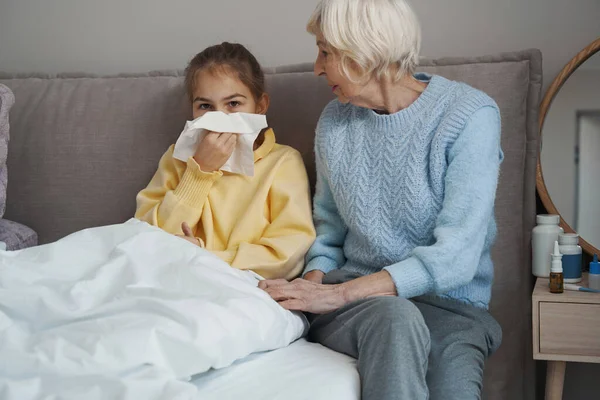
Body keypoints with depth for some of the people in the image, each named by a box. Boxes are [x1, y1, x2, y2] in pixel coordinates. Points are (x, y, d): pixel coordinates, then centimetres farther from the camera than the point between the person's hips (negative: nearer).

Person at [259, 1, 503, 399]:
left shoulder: (471, 114, -9)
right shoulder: (335, 121, 8)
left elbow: (456, 256, -18)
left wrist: (338, 293, -23)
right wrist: (314, 282, -6)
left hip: (448, 302, -3)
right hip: (351, 296, 3)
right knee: (395, 316, -34)